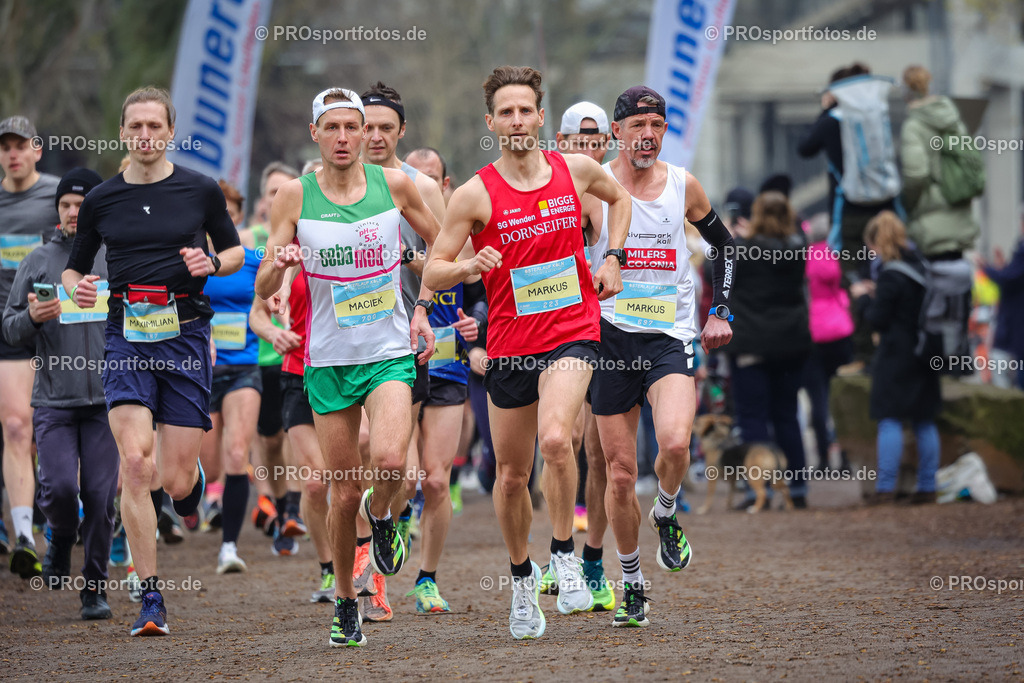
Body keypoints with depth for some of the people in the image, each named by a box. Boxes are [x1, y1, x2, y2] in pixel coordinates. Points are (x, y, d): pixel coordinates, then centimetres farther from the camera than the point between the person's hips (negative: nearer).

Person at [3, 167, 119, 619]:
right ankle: (60, 541, 19)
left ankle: (96, 590, 9)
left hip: (106, 399, 0)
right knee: (59, 487, -13)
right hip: (53, 399, 0)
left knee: (100, 496, -3)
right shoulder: (37, 262, 7)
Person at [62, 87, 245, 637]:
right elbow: (73, 267, 17)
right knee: (135, 464, -16)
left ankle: (193, 494, 38)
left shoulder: (201, 191, 4)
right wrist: (77, 289, -5)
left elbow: (236, 252, 16)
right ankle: (151, 601, -9)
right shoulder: (100, 201, 7)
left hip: (186, 333, -1)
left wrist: (212, 262, -6)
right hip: (126, 336, 1)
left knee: (177, 482, -3)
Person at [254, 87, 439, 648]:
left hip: (391, 352, 0)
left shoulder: (393, 185, -2)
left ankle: (380, 515, 9)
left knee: (389, 461, -25)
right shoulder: (294, 196, -3)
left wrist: (424, 310, 7)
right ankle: (344, 601, 22)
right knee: (344, 493, 2)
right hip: (328, 358, 1)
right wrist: (279, 262, -23)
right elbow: (263, 290, -2)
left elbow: (439, 244, 16)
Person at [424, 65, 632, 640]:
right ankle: (523, 577, 32)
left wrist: (612, 258, 11)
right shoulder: (476, 194, -5)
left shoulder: (576, 170, 1)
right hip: (509, 344, 1)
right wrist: (472, 266, -23)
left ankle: (565, 554, -9)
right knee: (512, 474, 9)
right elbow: (432, 274, -3)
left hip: (573, 332, -1)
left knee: (556, 439, -27)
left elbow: (619, 197, 25)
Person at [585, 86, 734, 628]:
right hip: (611, 338, 0)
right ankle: (631, 584, 20)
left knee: (675, 442, -26)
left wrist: (720, 312, 12)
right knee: (621, 472, 2)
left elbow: (723, 244, 19)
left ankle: (666, 514, 6)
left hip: (670, 337, 0)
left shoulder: (683, 186, 4)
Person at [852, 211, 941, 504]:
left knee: (890, 419, -4)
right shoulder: (922, 267, 7)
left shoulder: (891, 274, -16)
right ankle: (927, 487, 10)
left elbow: (878, 320, -13)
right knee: (925, 421, 9)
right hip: (925, 355, 7)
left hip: (896, 356, -7)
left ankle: (886, 487, -7)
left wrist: (864, 297, 4)